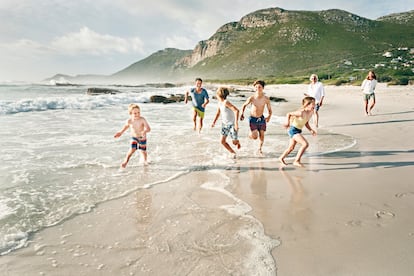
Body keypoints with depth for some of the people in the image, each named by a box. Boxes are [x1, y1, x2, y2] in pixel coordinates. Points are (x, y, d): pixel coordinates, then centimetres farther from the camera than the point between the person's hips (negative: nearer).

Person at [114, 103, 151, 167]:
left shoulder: (142, 120, -24)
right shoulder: (129, 121, -15)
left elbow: (148, 128, -30)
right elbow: (126, 126, 8)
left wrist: (145, 131, -51)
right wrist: (120, 132, 14)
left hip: (142, 138, -1)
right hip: (134, 137, 1)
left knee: (143, 151, 11)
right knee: (132, 149, -15)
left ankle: (145, 160, 41)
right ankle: (126, 161, 6)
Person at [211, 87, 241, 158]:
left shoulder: (226, 102, -24)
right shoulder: (219, 103, 1)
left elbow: (236, 110, -32)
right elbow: (218, 113, 18)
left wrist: (236, 122, -35)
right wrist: (214, 122, 10)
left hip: (232, 124, -7)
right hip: (224, 124, 7)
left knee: (234, 142, -6)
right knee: (222, 141, -2)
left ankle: (238, 142, 33)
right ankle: (233, 152, 16)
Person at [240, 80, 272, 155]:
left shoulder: (266, 99, -12)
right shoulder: (252, 98, -16)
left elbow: (269, 110, -1)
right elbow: (244, 105, 1)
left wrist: (269, 117, -14)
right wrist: (242, 113, -9)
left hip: (261, 118, 2)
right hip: (253, 119, -2)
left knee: (262, 135, 6)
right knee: (254, 136, -13)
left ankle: (260, 149, 32)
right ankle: (251, 132, 25)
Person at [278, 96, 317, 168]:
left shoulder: (311, 113, 2)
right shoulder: (301, 112, -23)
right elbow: (288, 114, -16)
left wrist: (311, 130, 4)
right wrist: (287, 122, -30)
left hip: (298, 131, 9)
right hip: (293, 130, -9)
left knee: (291, 148, 21)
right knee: (305, 144, -20)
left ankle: (281, 158, 43)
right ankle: (297, 161, -10)